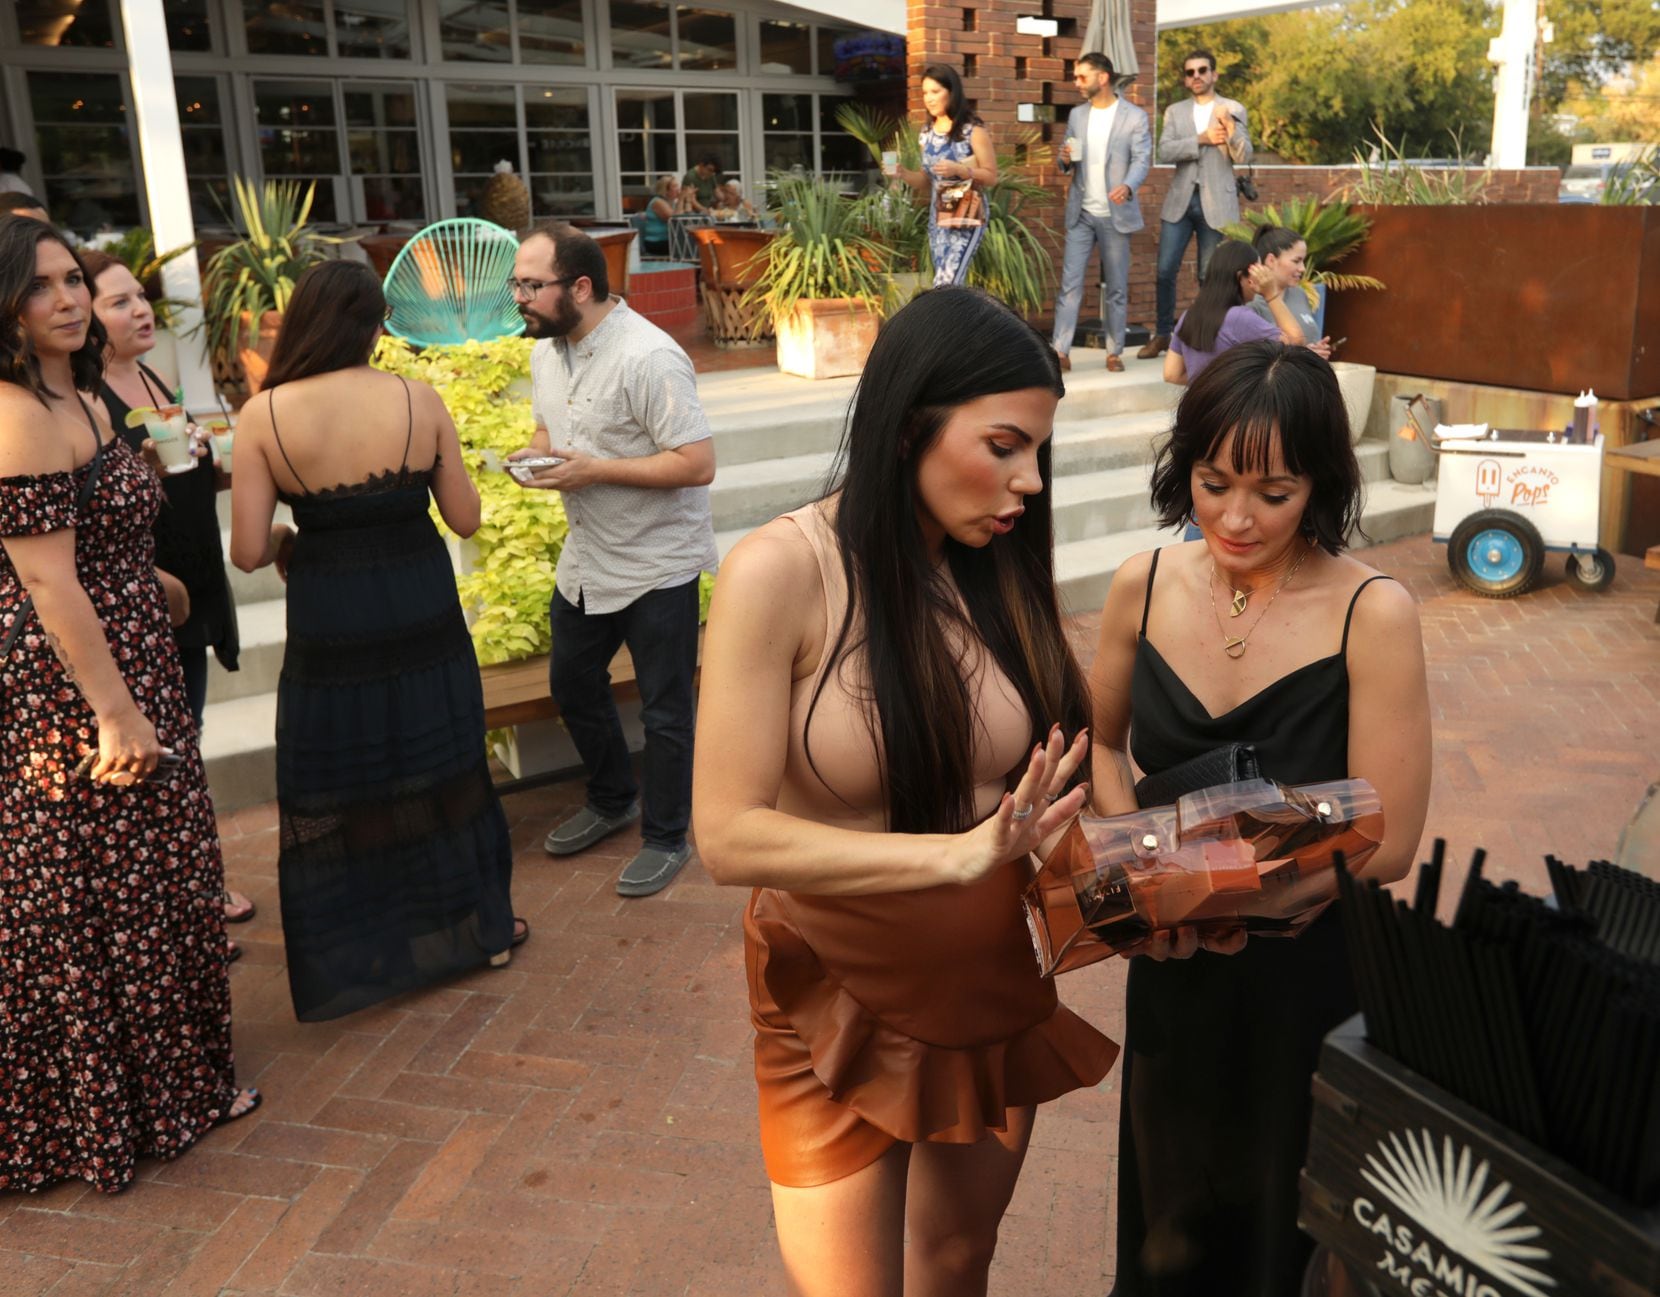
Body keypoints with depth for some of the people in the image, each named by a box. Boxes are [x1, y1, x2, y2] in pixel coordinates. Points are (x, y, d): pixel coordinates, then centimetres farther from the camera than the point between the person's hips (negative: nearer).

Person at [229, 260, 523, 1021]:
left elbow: (247, 552, -11)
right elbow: (466, 519, -1)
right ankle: (482, 927, 33)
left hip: (329, 631, -1)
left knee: (334, 798, 14)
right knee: (443, 776, 19)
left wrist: (284, 541, 12)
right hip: (423, 620, 2)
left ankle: (348, 964, 27)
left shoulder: (264, 416, -10)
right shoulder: (420, 401, -7)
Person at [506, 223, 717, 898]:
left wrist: (592, 469, -27)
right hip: (585, 557, 9)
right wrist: (536, 453, -5)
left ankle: (665, 837, 25)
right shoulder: (546, 349, 3)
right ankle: (611, 800, 44)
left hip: (657, 564, -8)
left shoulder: (648, 358, -24)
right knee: (572, 683, 22)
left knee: (664, 710, 5)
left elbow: (698, 464, -27)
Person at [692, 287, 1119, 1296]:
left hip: (996, 977, 5)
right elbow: (729, 837, -22)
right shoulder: (784, 571, -20)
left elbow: (1052, 757, 3)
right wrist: (965, 852, -29)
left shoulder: (1006, 564, -4)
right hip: (843, 996, -4)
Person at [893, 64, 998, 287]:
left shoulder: (973, 131, -9)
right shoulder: (927, 134, 9)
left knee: (945, 286, -17)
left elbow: (991, 176, -7)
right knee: (953, 286, 7)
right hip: (937, 218, 6)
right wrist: (905, 174, -5)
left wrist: (958, 169, -21)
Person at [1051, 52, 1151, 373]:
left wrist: (1127, 186, -31)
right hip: (1081, 213, 3)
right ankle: (1061, 352, -5)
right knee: (1070, 283, -4)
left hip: (1115, 214, -3)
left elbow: (1141, 160, -10)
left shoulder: (1135, 117, -3)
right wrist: (1066, 160, -9)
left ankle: (1115, 352, 14)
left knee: (1117, 286, 5)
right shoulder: (1076, 115, 11)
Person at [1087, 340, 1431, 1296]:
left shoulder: (1373, 614, -19)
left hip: (1309, 970, -3)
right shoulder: (1145, 586, -8)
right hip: (1174, 966, 3)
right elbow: (1104, 742, 8)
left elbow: (1385, 844, -17)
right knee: (1171, 1216, 24)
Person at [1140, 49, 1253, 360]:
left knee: (1210, 275, 2)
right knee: (1165, 270, -3)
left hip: (1216, 203, -2)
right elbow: (1164, 152, -5)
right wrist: (1202, 139, -15)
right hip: (1180, 200, 2)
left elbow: (1243, 157, -5)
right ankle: (1163, 333, 12)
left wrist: (1229, 126, -22)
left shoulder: (1234, 110, 5)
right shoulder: (1174, 112, 10)